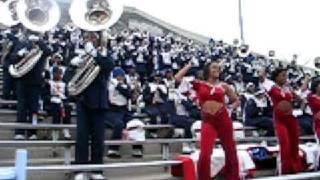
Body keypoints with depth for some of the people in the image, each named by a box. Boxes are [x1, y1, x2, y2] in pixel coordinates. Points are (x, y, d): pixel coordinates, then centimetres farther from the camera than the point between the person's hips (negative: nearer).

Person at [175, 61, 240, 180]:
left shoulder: (223, 86, 10)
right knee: (205, 154, -13)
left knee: (230, 151, 9)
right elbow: (178, 78, 4)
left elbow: (237, 101, 20)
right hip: (208, 121, -2)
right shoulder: (199, 84, 8)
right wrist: (189, 66, 13)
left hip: (224, 119, 2)